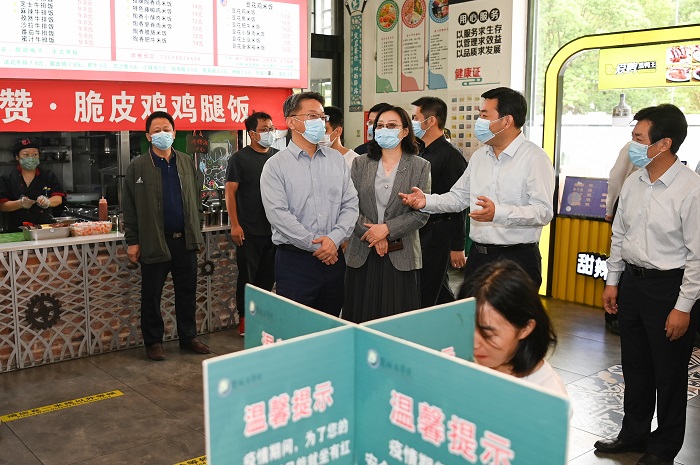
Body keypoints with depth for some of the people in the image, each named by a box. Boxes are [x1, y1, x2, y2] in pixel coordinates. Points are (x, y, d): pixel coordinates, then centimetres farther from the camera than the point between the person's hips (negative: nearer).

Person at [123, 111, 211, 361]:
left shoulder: (187, 162, 8)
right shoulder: (138, 166, -3)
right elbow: (130, 207, -3)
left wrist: (196, 232, 10)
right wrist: (132, 241, -5)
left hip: (185, 239, 3)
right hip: (153, 242, -3)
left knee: (187, 292, 12)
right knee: (151, 295, 7)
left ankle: (188, 337, 26)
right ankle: (153, 342, 21)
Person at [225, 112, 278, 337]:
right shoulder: (240, 158, -5)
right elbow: (230, 192, -7)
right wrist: (235, 225, -13)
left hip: (274, 228, 4)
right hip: (249, 231, -4)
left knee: (268, 275, 12)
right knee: (247, 276, 4)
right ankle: (244, 318, 17)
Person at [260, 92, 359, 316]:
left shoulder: (337, 159, 10)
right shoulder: (275, 165, -3)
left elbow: (350, 204, 5)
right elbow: (278, 214, -12)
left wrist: (334, 239, -10)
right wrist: (314, 244, -14)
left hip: (333, 258, 4)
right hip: (294, 261, -4)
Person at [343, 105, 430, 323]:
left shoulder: (420, 166, 3)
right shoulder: (361, 164, 9)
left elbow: (421, 213, -4)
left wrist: (387, 229, -14)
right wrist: (372, 234, -11)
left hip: (401, 256, -2)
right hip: (362, 255, 2)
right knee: (361, 317, 5)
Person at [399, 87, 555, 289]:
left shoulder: (535, 159, -11)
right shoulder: (479, 156, 12)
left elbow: (544, 211, -19)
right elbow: (459, 197, 17)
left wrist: (498, 213, -31)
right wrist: (427, 201, 1)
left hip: (517, 258, -6)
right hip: (478, 255, 7)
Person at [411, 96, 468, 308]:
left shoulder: (450, 156, -14)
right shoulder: (421, 153, 11)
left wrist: (457, 246, -17)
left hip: (438, 233, -9)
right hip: (420, 232, 9)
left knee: (425, 297, -5)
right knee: (439, 290, 18)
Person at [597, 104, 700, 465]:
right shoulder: (633, 183, 2)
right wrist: (612, 282, 13)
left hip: (670, 286, -6)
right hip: (632, 281, 7)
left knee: (668, 373, 9)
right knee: (634, 367, 19)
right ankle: (634, 434, 37)